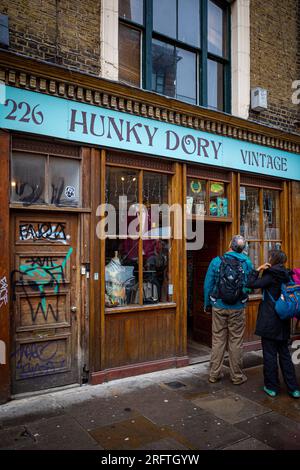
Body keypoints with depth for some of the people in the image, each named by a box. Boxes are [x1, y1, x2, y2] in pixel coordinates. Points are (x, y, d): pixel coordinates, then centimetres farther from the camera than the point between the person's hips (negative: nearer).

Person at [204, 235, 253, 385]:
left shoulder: (216, 261, -7)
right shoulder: (246, 262, -6)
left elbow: (208, 285, -2)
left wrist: (207, 305, 9)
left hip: (219, 307, 1)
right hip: (238, 309, 0)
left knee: (218, 340, 10)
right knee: (236, 341, 9)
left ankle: (214, 374, 19)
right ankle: (237, 376, 20)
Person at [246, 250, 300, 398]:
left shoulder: (271, 276, -15)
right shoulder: (287, 276, 5)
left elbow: (251, 284, -18)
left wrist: (258, 270, -9)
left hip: (269, 322, -6)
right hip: (283, 323, 7)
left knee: (270, 355, 5)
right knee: (284, 354, 15)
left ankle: (272, 387, 15)